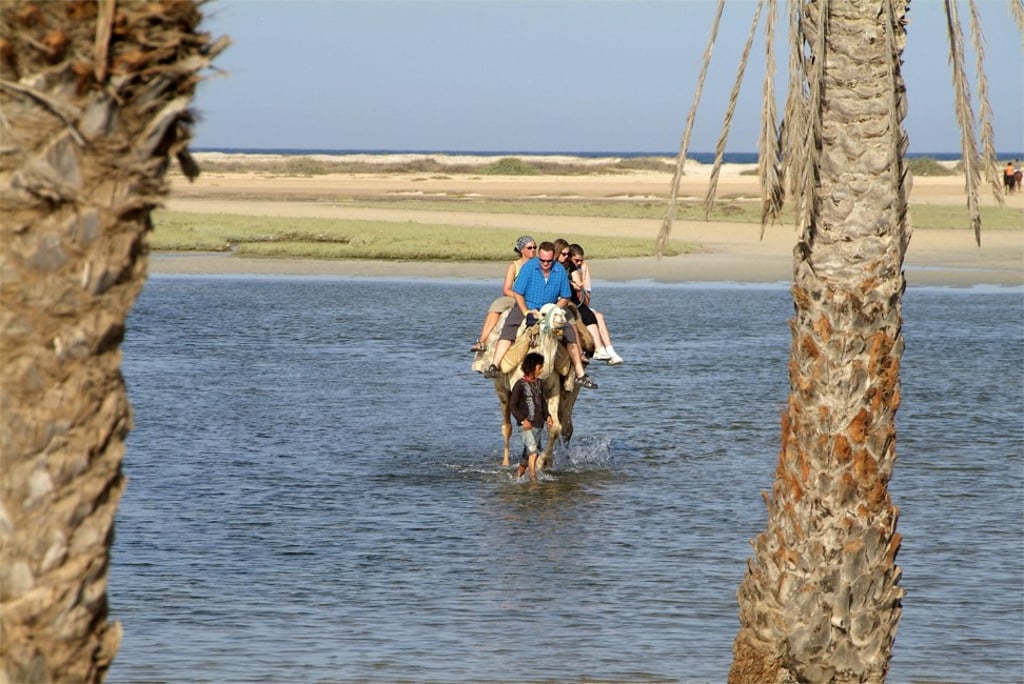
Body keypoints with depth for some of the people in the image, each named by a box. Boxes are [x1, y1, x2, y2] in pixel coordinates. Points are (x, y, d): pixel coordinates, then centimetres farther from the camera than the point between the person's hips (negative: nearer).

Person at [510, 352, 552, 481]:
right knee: (533, 451, -18)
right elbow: (512, 404, -10)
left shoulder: (538, 383, 11)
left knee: (528, 453, 13)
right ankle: (533, 477, -19)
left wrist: (547, 416, 8)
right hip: (526, 425, -7)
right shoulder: (520, 384, -11)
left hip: (538, 424, 7)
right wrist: (522, 419, -16)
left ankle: (518, 476, 26)